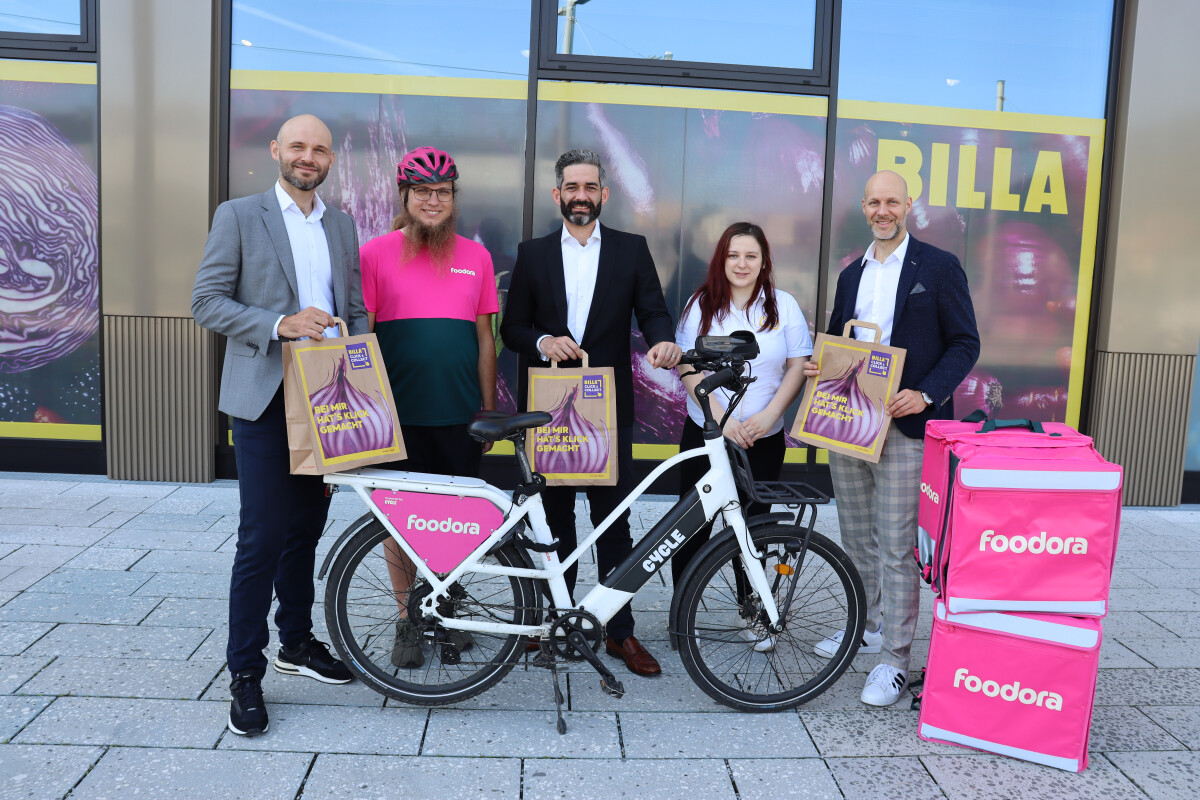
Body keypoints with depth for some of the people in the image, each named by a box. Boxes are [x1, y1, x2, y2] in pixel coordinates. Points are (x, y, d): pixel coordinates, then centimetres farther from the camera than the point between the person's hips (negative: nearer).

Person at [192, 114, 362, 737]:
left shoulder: (341, 226, 14)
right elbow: (206, 302, -6)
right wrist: (279, 325, -20)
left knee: (305, 530, 14)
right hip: (265, 400, -5)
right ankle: (245, 673, 9)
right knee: (262, 538, -5)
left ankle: (297, 642, 30)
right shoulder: (238, 216, 0)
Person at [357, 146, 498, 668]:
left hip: (459, 413, 2)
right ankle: (406, 619, 23)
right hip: (399, 413, -2)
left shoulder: (475, 256, 8)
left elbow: (484, 338, 10)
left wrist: (489, 409, 8)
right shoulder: (376, 253, 1)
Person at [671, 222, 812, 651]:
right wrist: (722, 418, -14)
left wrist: (768, 414, -11)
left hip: (763, 439, 1)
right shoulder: (702, 304, 1)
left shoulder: (784, 305, 4)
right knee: (693, 527, 2)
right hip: (705, 434, -1)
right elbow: (689, 368, -4)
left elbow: (799, 365, 2)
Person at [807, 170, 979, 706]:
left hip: (903, 427, -6)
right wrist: (815, 366, 0)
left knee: (896, 548, -4)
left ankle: (895, 658, 7)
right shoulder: (851, 275, 16)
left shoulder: (939, 268, -2)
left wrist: (925, 394, -18)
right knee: (857, 540, 16)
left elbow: (965, 343, -4)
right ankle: (869, 626, 34)